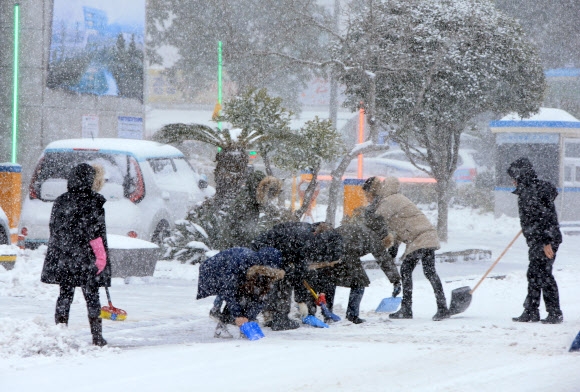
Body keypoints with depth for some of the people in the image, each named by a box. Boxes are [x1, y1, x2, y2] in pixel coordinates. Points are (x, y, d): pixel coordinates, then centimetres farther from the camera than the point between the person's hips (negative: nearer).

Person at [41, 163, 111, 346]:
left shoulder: (60, 201, 6)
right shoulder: (94, 202, -9)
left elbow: (54, 229, 11)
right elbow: (96, 233, -13)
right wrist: (101, 256, -10)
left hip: (63, 258, 4)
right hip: (86, 259, -4)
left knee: (65, 295, 9)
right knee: (91, 296, 3)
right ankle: (97, 337, 5)